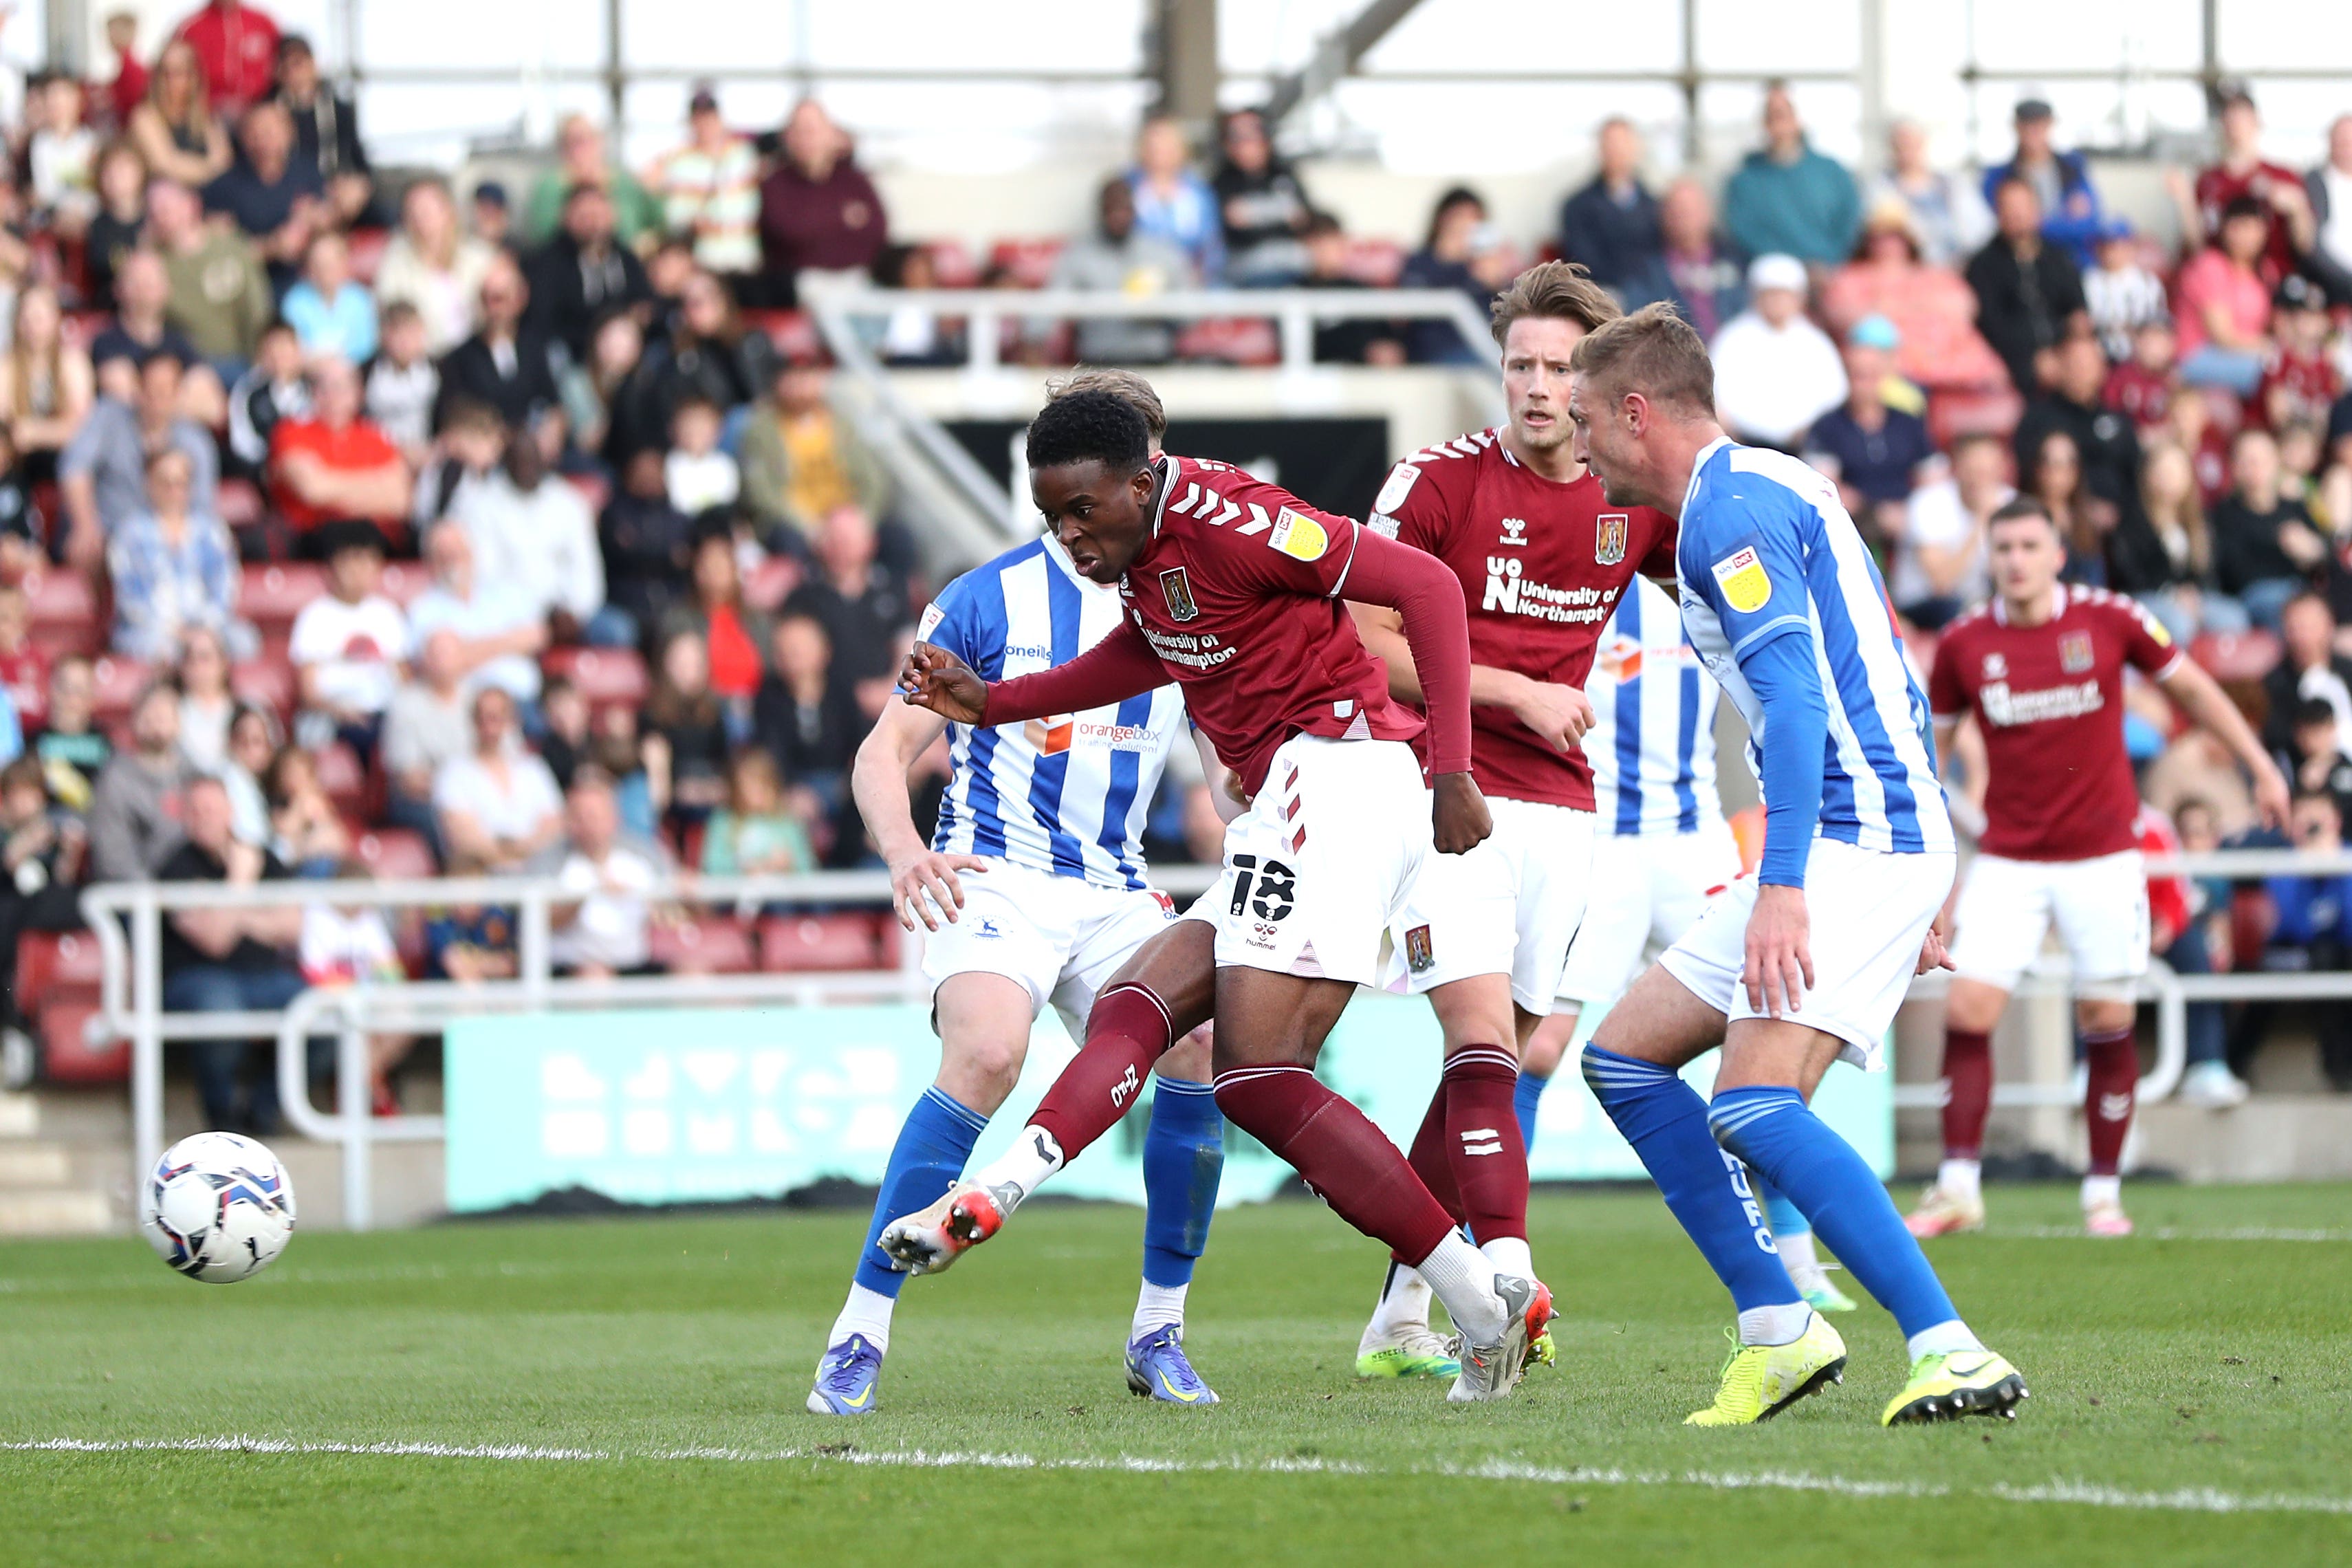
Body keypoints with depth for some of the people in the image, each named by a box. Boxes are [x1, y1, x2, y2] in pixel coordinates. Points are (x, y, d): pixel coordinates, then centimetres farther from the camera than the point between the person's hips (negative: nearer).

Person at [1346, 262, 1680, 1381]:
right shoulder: (1439, 481, -8)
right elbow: (1366, 641, -7)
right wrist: (1515, 691, -13)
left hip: (1558, 806, 5)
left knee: (1494, 1062, 7)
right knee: (1482, 1033, -20)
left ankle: (1399, 1317, 17)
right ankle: (1508, 1281, -33)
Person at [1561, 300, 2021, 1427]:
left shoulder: (1732, 506, -12)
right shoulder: (1766, 489, 20)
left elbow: (1796, 694, -23)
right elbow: (1876, 678, 25)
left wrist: (1782, 888, -30)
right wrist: (1919, 892, 27)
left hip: (1853, 841, -11)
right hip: (1873, 837, 11)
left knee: (1755, 1109, -23)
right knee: (1624, 1057, 12)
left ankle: (1951, 1352, -28)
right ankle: (1778, 1331, 10)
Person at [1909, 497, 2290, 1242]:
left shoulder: (2109, 620, -5)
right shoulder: (1964, 644, -1)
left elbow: (2193, 688, 8)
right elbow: (1931, 743, 11)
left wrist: (2261, 767, 7)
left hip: (2102, 858, -1)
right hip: (2009, 863, 1)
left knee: (2108, 1025, 0)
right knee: (1968, 1012, -11)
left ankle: (2104, 1191, 12)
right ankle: (1958, 1187, -6)